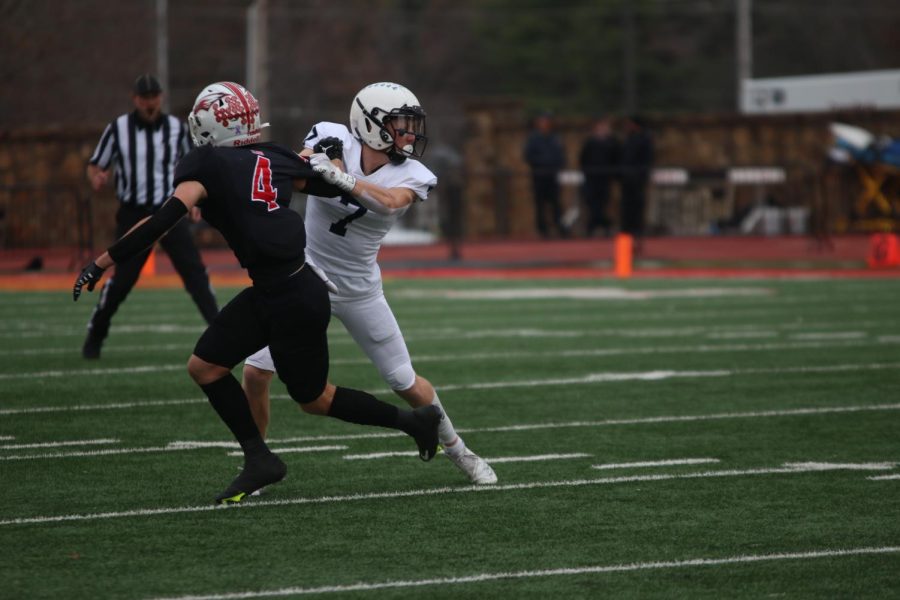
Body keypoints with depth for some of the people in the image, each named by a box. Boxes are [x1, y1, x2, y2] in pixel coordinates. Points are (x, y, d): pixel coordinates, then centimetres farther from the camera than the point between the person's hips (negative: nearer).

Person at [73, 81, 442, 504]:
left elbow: (164, 220, -25)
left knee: (314, 399, 13)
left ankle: (414, 421, 25)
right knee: (205, 366, 10)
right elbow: (334, 185, 11)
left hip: (293, 300, -8)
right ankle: (258, 459, 12)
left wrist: (102, 263, -24)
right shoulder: (274, 158, 5)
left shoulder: (205, 165, -14)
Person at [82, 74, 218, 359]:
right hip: (133, 215, -2)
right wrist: (97, 178, -19)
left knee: (194, 270, -9)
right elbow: (95, 166, 5)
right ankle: (94, 337, 13)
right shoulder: (118, 129, -3)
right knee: (122, 279, -4)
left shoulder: (176, 128, 3)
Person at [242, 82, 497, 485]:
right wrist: (314, 162, -48)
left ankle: (456, 448, 31)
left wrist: (342, 179, -49)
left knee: (405, 382, 7)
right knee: (255, 372, -12)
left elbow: (390, 202, -33)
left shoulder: (409, 177, -11)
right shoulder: (334, 142, -12)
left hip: (359, 289, 1)